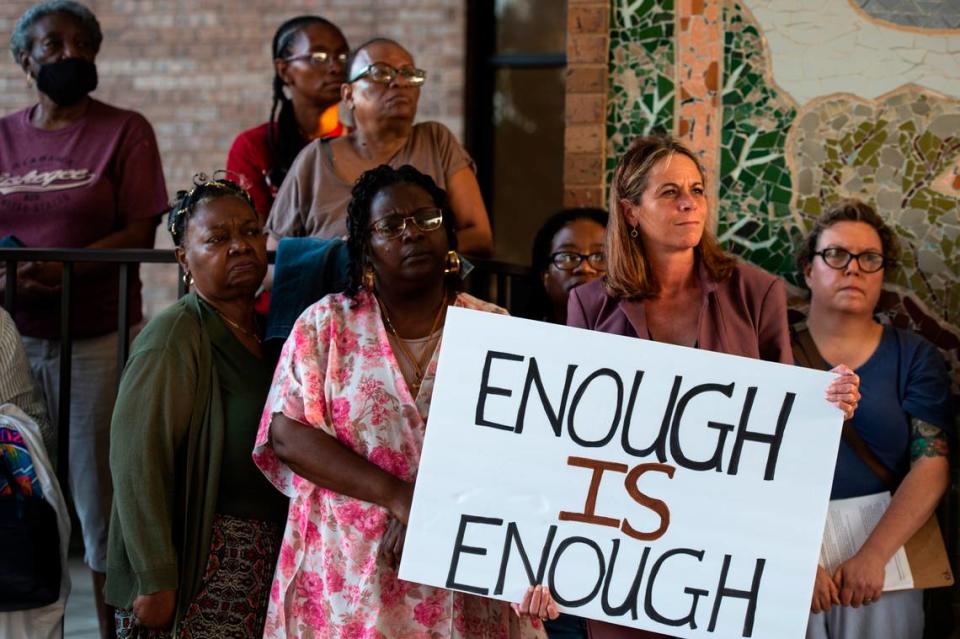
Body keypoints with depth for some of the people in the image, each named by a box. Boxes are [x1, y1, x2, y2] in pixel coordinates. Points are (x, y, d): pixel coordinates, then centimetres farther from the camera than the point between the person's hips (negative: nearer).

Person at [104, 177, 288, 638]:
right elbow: (136, 461, -19)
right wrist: (155, 581, -22)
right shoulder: (176, 337, -13)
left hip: (267, 563, 7)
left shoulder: (264, 331, 11)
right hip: (200, 573, -7)